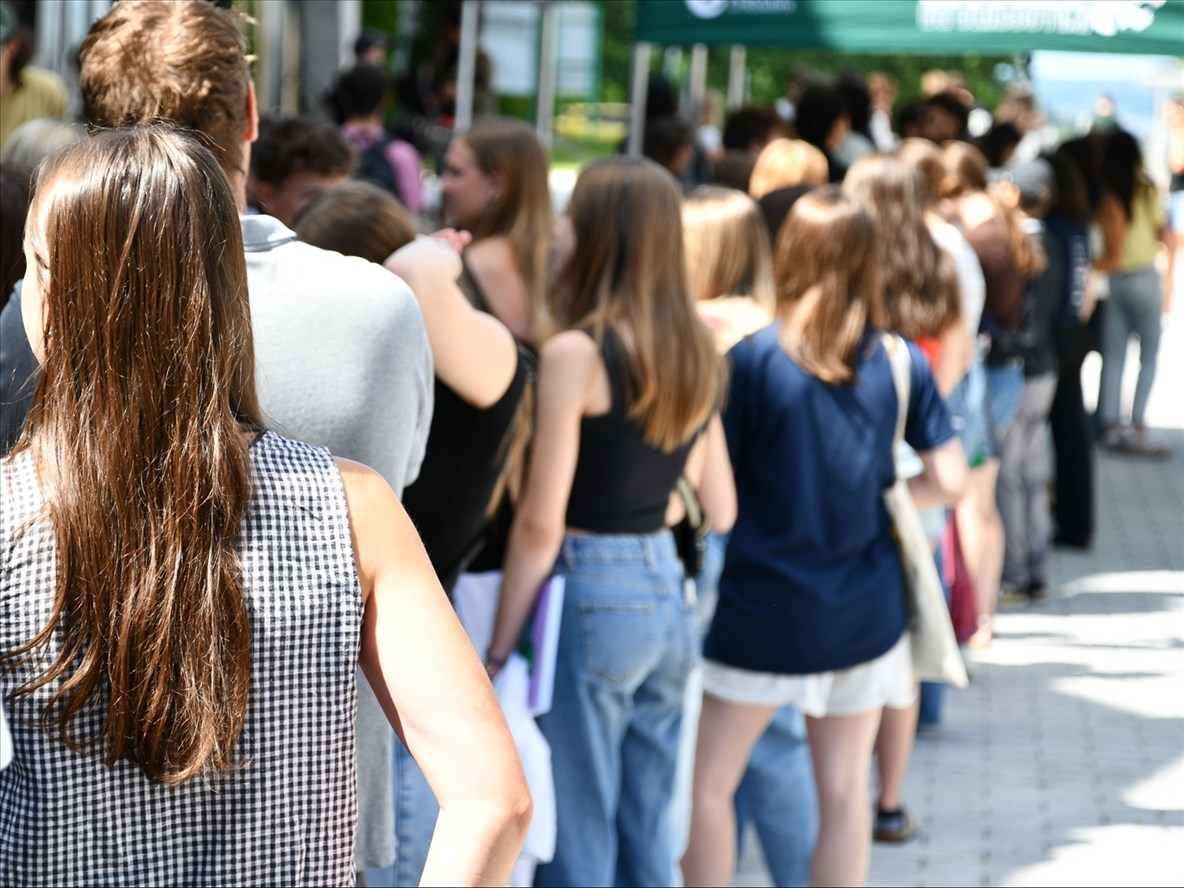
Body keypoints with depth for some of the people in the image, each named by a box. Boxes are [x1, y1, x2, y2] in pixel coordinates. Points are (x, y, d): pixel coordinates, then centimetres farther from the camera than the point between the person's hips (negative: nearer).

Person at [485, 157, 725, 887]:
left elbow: (541, 521, -14)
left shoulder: (577, 353, -14)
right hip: (669, 587, 7)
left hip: (588, 591, -7)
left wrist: (500, 646, -8)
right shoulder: (697, 354, 7)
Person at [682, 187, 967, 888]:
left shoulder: (752, 358, -11)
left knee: (710, 784, 7)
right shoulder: (901, 364, -3)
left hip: (763, 611, -3)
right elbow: (951, 480, -3)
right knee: (845, 790, 11)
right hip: (866, 613, 3)